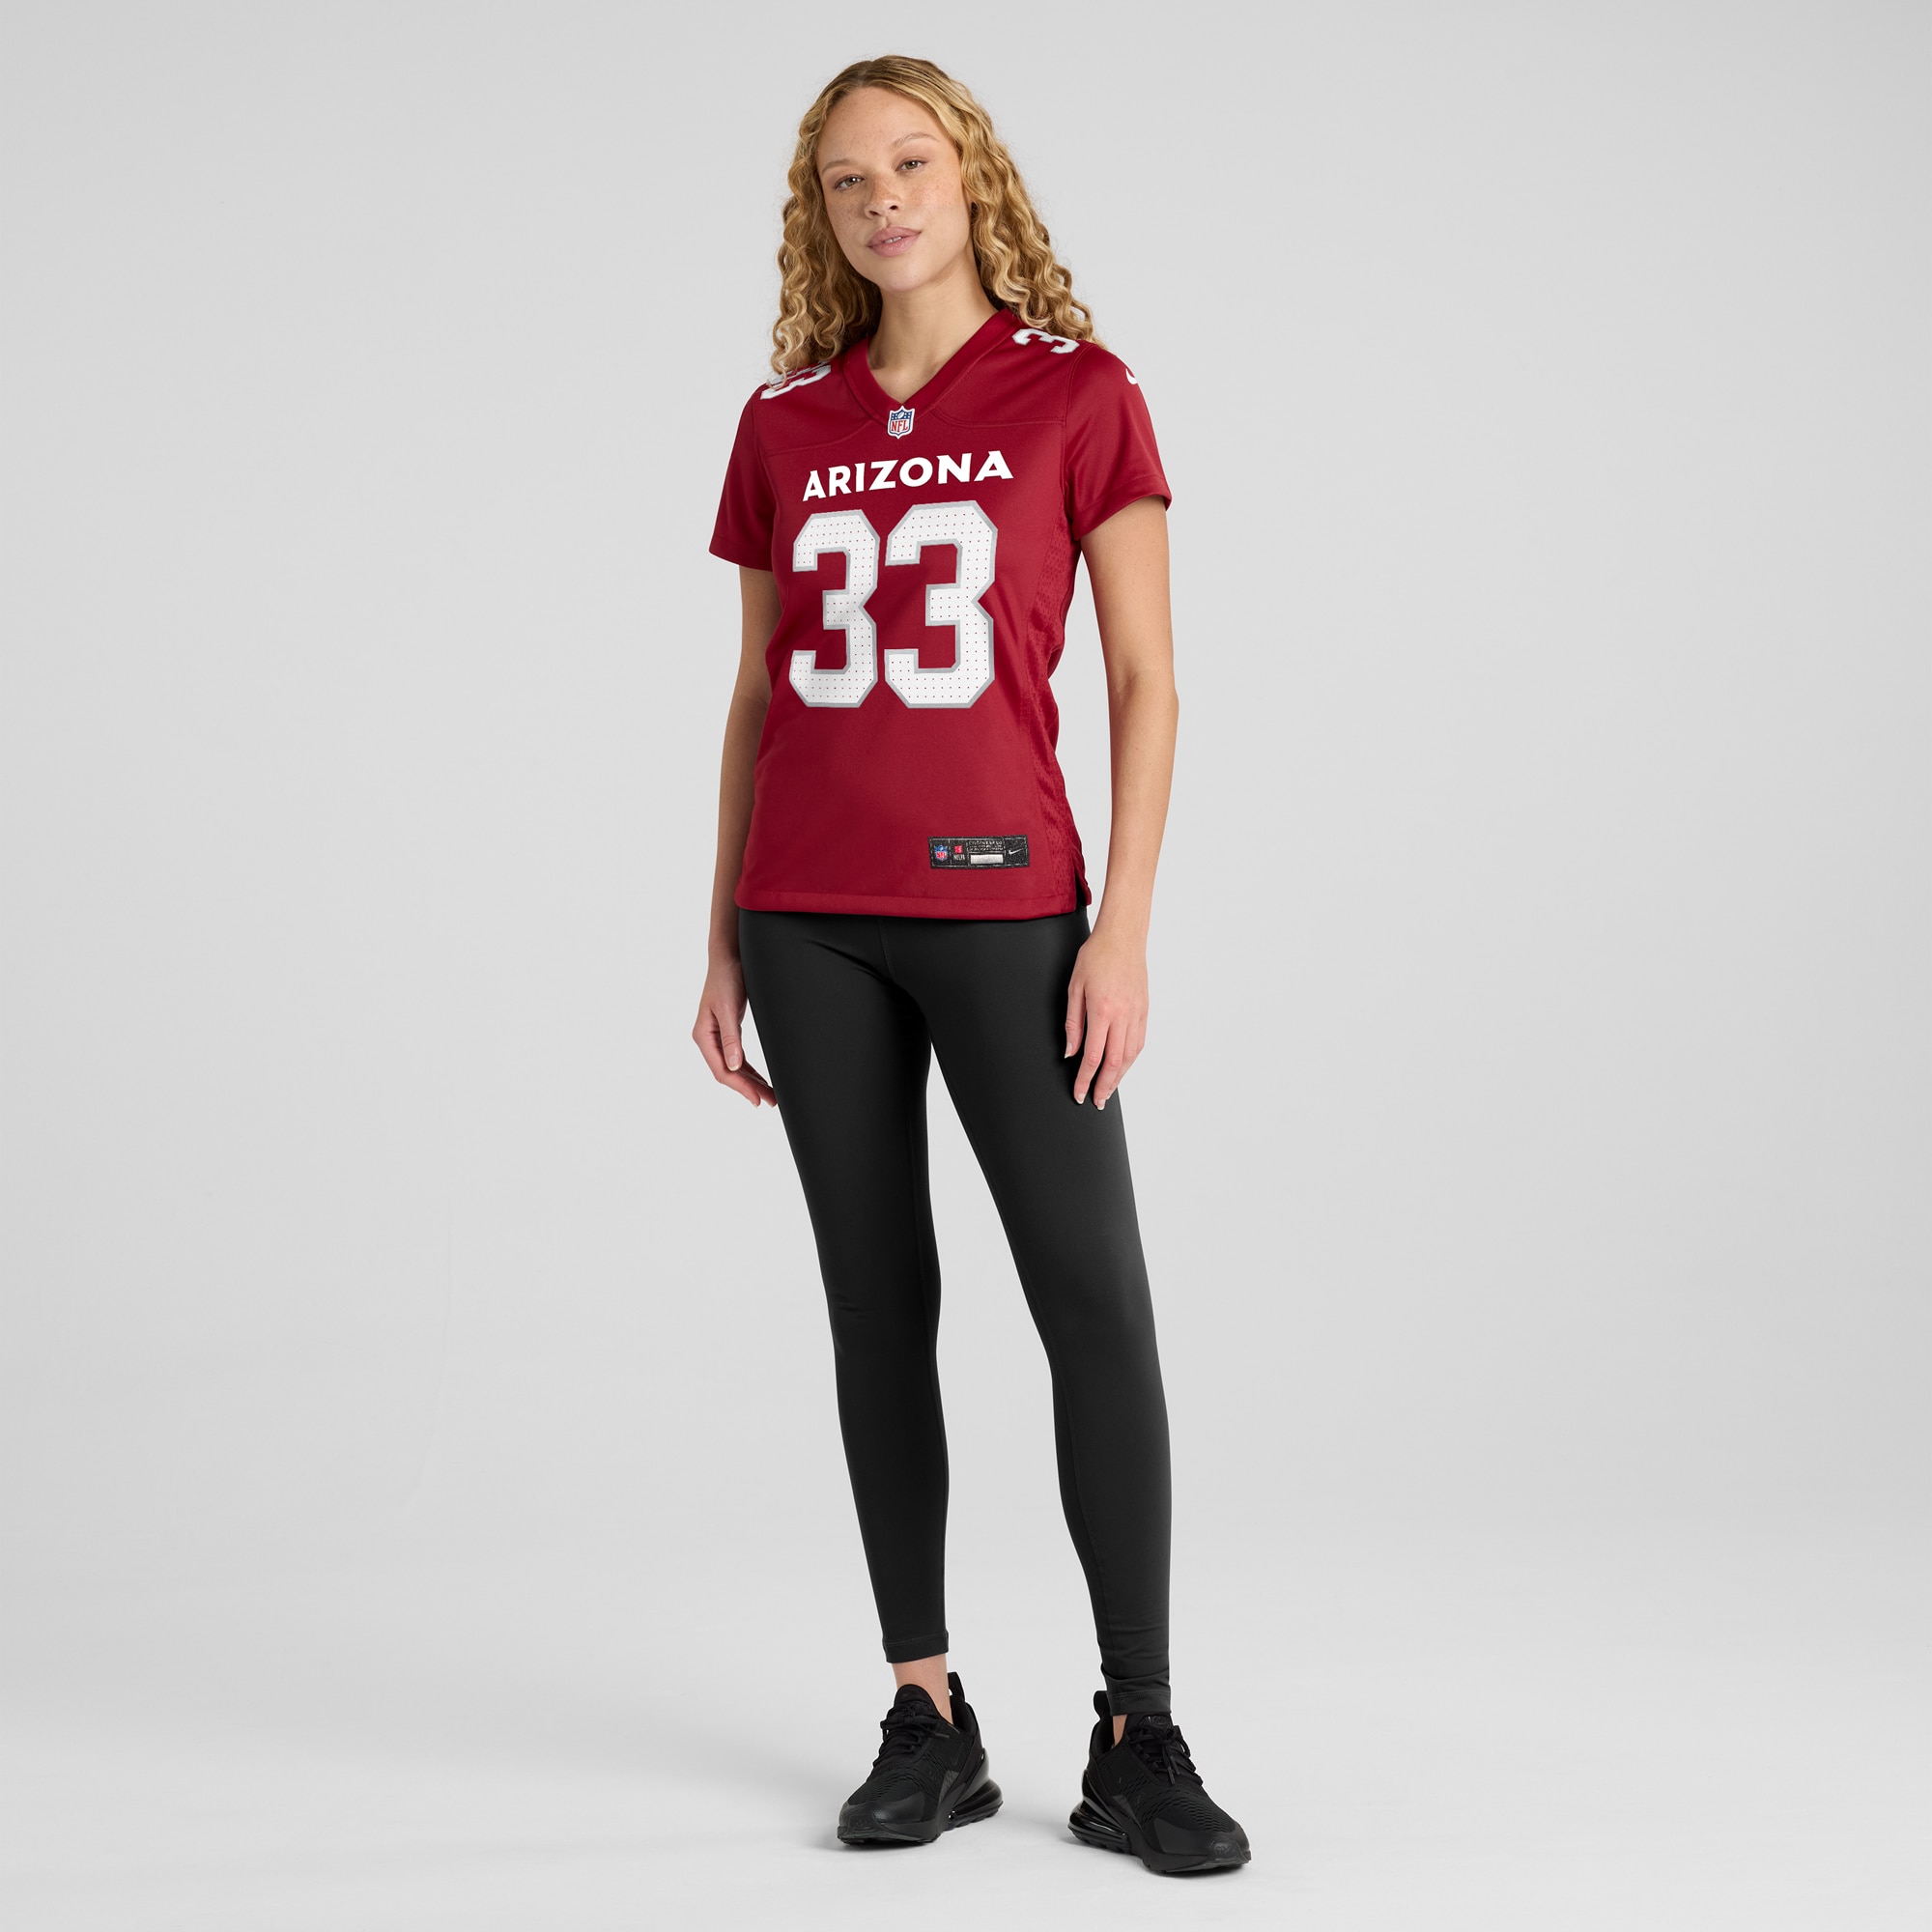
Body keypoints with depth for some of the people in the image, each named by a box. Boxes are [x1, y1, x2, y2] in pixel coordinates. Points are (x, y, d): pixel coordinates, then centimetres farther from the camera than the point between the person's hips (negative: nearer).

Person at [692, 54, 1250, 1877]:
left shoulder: (1076, 395, 1)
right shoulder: (784, 424, 11)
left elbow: (1146, 680, -2)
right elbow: (757, 693, 14)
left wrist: (1122, 928, -10)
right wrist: (723, 945, 10)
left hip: (999, 899, -3)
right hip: (810, 913, 3)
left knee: (1096, 1301, -6)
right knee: (878, 1307, 6)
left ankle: (1137, 1743, 4)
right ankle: (926, 1716, 16)